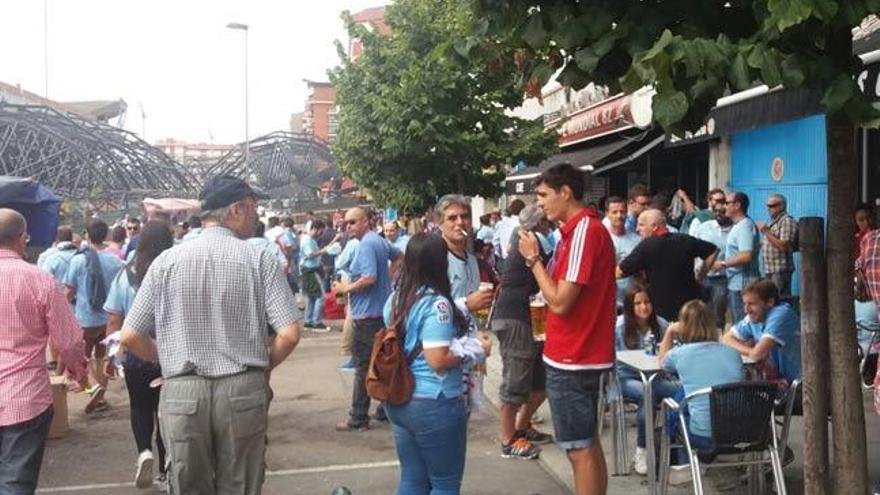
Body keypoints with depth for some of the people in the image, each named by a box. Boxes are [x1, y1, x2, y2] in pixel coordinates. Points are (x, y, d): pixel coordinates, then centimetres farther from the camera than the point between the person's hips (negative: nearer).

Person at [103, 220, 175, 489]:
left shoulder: (125, 274, -6)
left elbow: (114, 320, -3)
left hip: (135, 355, 1)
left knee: (140, 406, 20)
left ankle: (144, 451, -2)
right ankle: (165, 469, 22)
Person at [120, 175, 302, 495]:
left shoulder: (167, 261, 0)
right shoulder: (259, 259, -5)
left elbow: (130, 337, 0)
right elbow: (289, 334, -10)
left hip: (182, 393, 1)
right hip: (243, 391, -1)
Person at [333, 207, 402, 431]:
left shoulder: (366, 245, -17)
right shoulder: (380, 241, 13)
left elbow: (369, 278, -26)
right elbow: (399, 256, 31)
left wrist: (345, 288, -14)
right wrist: (389, 276, 26)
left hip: (368, 315, -10)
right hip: (383, 310, 10)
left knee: (364, 367, -5)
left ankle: (358, 419, 0)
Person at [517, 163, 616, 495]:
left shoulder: (584, 231, -19)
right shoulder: (585, 229, 13)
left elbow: (560, 302, -21)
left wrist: (533, 258, -13)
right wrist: (539, 258, 4)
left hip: (572, 358, -10)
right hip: (580, 354, 10)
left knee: (579, 449, -2)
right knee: (588, 445, 16)